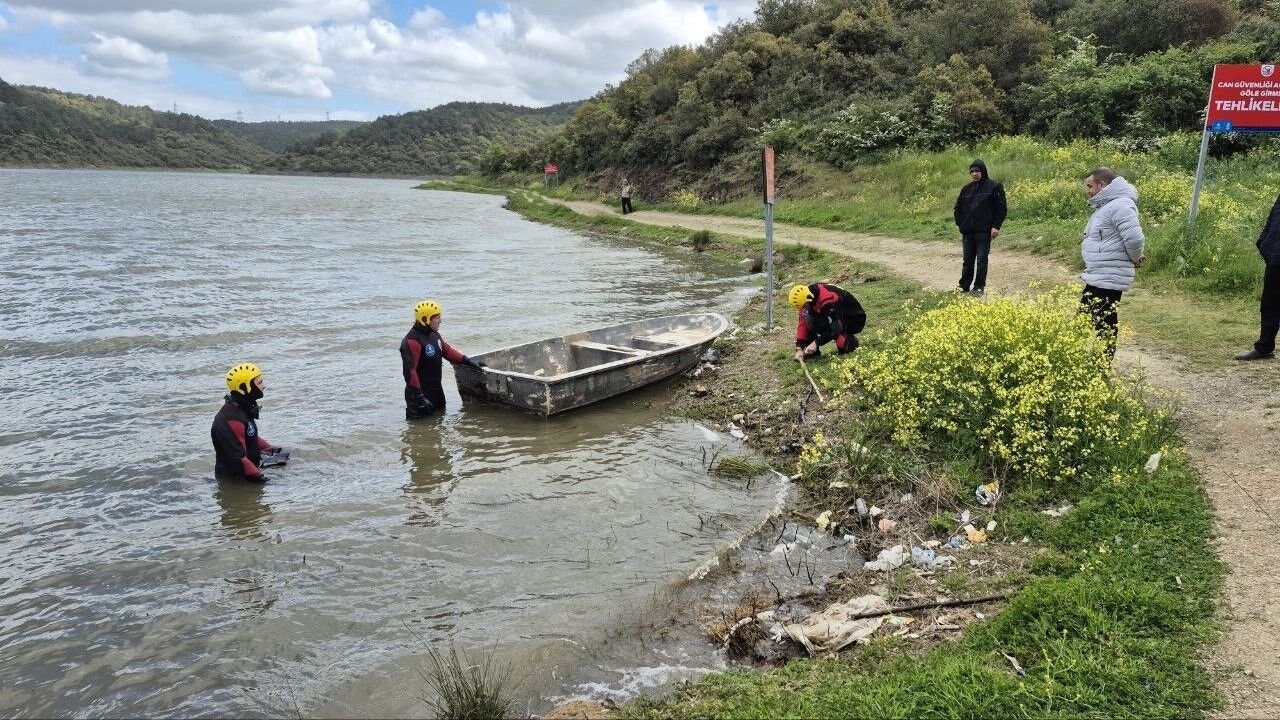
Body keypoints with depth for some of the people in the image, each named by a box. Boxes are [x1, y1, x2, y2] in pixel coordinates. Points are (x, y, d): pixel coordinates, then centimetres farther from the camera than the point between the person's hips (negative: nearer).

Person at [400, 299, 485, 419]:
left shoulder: (434, 335, 6)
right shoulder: (412, 341, -23)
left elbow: (447, 351, 21)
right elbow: (409, 371, -26)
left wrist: (468, 361, 13)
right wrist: (419, 397, -27)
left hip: (436, 390, 9)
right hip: (420, 393, -9)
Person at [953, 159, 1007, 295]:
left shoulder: (994, 187, -1)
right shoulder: (966, 189, 12)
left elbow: (1002, 208, -2)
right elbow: (958, 208, 20)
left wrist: (996, 226, -9)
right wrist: (960, 225, 9)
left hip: (984, 231, -4)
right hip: (968, 231, 4)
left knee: (981, 259, -2)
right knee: (968, 259, 9)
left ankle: (979, 287, 5)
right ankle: (964, 285, 16)